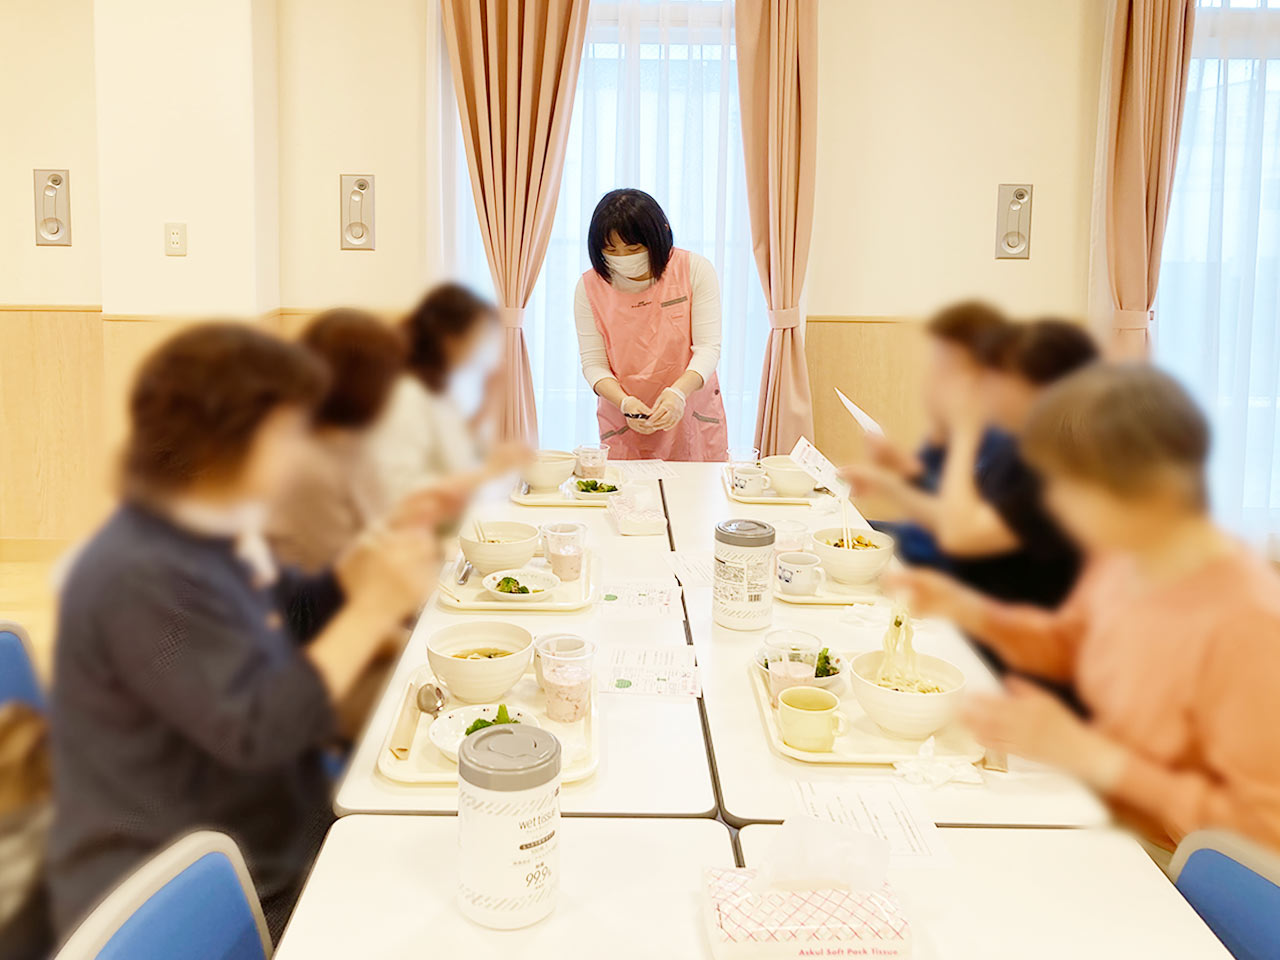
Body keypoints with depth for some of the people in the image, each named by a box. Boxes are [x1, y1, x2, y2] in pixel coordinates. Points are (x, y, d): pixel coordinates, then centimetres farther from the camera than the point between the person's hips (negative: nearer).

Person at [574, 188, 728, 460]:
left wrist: (679, 391, -30)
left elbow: (708, 347, -12)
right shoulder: (589, 287, -5)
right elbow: (593, 364, -5)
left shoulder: (695, 270, -8)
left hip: (693, 419, 0)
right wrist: (624, 402, -24)